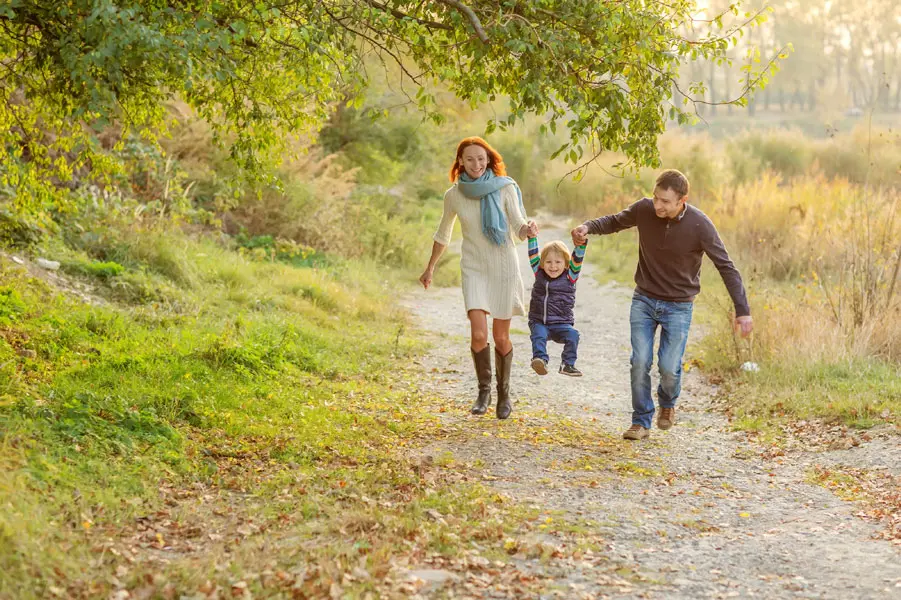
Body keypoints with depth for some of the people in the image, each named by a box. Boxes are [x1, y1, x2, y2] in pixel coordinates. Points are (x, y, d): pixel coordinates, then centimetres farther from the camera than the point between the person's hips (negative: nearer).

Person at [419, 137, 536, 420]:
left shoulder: (505, 188, -7)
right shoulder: (454, 195, 1)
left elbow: (518, 227, -11)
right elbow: (443, 234, 16)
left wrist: (528, 228, -35)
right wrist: (430, 268, 23)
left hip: (504, 268, -1)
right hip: (474, 269, 1)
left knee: (501, 337, 5)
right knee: (478, 334, -15)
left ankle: (504, 392, 26)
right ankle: (484, 391, 7)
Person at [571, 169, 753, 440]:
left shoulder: (699, 225, -20)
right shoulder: (644, 209, -12)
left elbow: (726, 267, -15)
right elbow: (615, 221, 9)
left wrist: (743, 311, -19)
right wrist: (588, 227, -12)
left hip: (678, 306, -2)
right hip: (644, 299, 2)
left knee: (669, 368, -6)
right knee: (640, 362, -6)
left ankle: (668, 403, 28)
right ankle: (641, 422, 10)